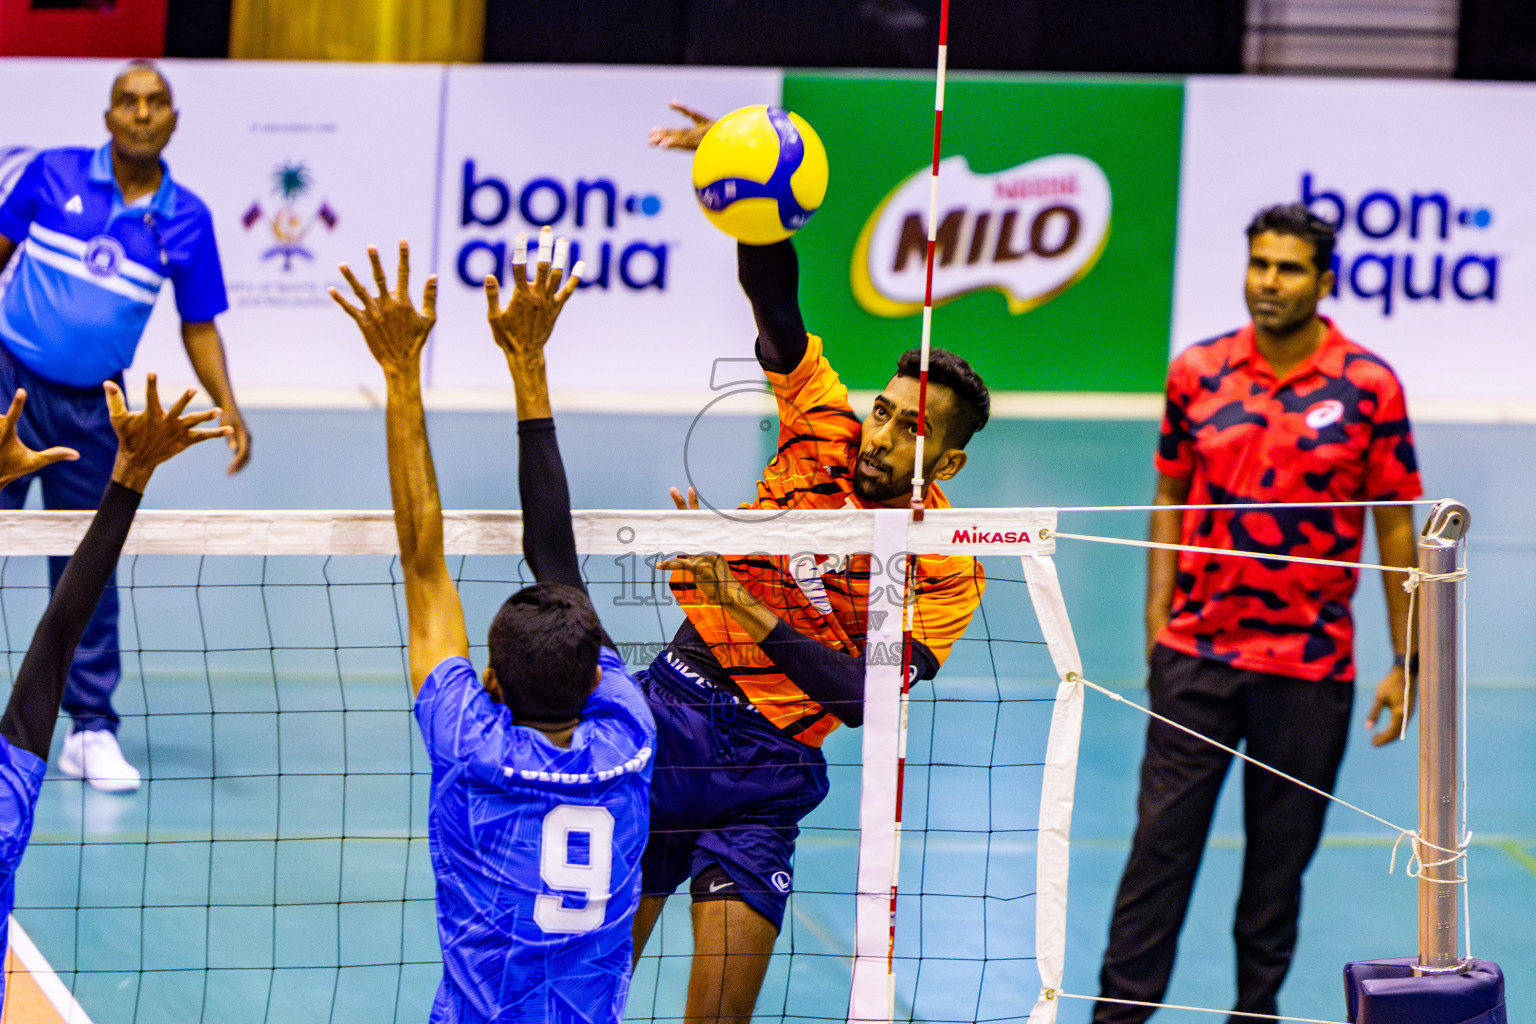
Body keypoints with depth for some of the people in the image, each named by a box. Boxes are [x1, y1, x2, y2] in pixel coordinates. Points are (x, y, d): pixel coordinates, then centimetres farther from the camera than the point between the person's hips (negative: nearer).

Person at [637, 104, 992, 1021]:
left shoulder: (948, 573, -8)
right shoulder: (825, 432, -1)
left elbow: (861, 696, -20)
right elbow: (775, 297, -11)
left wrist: (748, 607, -29)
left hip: (770, 764, -2)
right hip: (674, 701, 2)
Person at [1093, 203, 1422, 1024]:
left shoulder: (1369, 388, -5)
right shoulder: (1197, 373, 1)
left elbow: (1394, 526, -1)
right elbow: (1173, 501, 10)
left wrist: (1405, 663, -2)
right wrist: (1158, 623, 4)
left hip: (1310, 667, -1)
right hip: (1195, 657, 1)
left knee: (1280, 855, 7)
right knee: (1161, 839, 1)